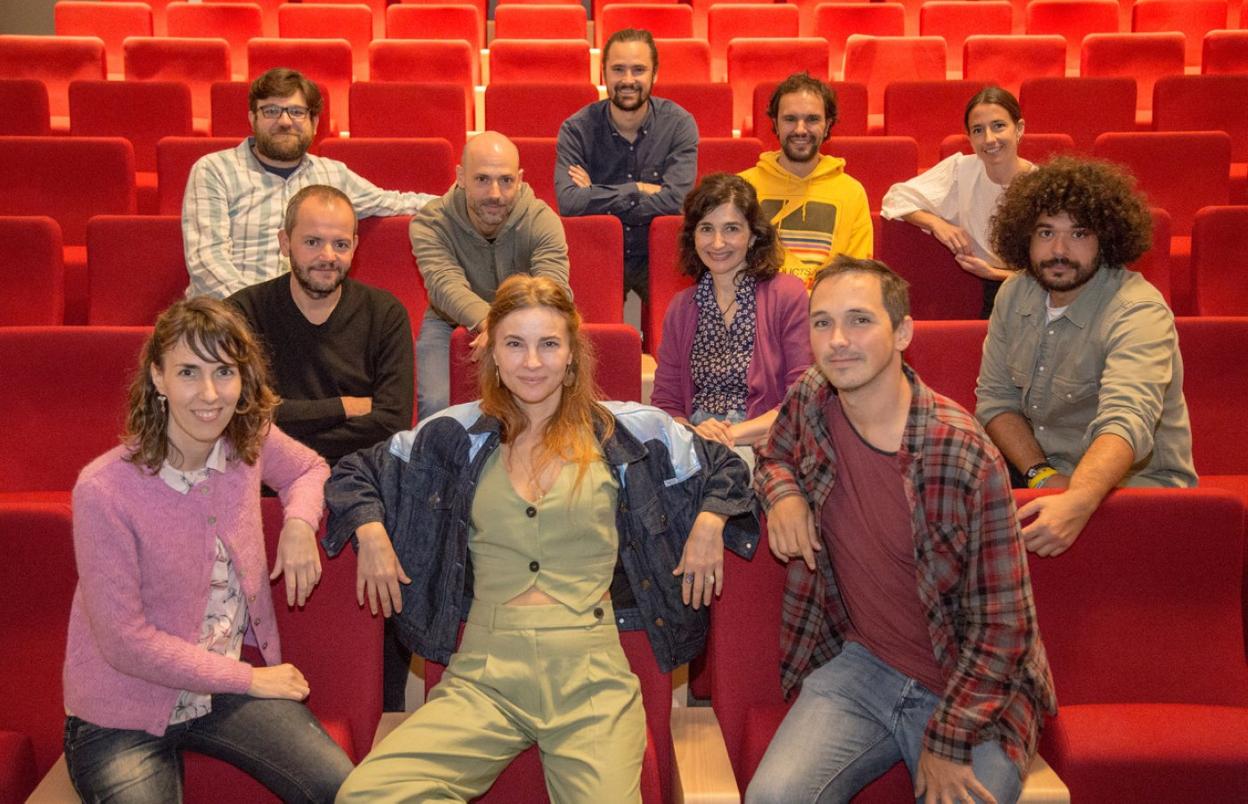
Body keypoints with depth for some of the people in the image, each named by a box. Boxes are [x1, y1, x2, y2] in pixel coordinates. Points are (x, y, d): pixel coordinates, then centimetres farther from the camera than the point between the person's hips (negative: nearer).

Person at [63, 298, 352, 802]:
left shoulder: (250, 440, -7)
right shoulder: (103, 490, -21)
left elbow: (309, 468, 17)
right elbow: (125, 641, -17)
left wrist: (299, 522, -7)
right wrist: (247, 680, -12)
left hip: (231, 686, 4)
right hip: (124, 714, -3)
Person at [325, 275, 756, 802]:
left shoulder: (626, 431, 10)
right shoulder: (459, 434, 13)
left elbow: (723, 468, 22)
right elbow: (355, 473, 24)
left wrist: (709, 524, 5)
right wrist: (371, 532, 7)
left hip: (591, 673, -2)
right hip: (483, 674, 2)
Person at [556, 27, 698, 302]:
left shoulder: (679, 124, -6)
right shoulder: (576, 130, -5)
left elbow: (677, 199, -19)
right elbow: (568, 202, -21)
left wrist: (598, 197, -16)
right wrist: (639, 190, -17)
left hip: (657, 257, 0)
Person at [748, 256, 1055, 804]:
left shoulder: (965, 455, -17)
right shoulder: (810, 400, -3)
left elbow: (1001, 623, -11)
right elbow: (774, 455, 22)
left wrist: (947, 742, -13)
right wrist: (783, 491, -1)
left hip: (972, 692, -2)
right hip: (859, 665, 3)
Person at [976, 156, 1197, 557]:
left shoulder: (1138, 313, -22)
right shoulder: (1015, 293, 0)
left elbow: (1126, 423, -38)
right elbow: (995, 398, 3)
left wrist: (1076, 502, -56)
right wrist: (1041, 475, -14)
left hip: (1131, 485, -6)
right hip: (1044, 470, 6)